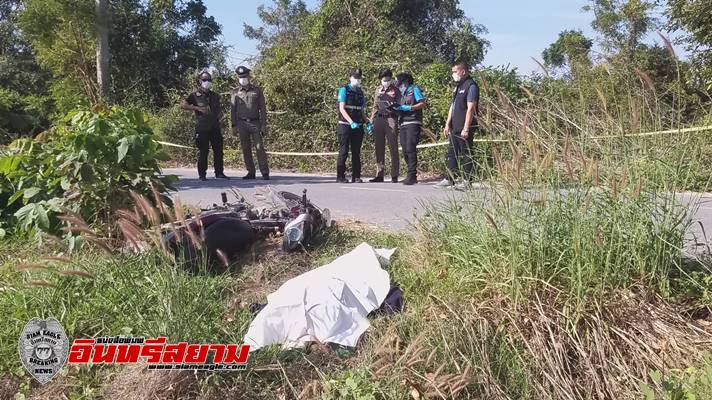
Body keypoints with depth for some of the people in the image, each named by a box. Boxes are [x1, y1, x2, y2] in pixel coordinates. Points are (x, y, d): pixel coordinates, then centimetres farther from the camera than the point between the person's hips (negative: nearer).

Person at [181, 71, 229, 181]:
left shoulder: (215, 96, 16)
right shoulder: (195, 95, 2)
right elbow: (183, 105, -7)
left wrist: (220, 113, 6)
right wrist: (197, 108, -15)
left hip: (215, 127, 5)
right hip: (202, 129, -4)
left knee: (218, 151, 5)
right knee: (203, 152, -2)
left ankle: (219, 173, 14)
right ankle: (202, 174, 6)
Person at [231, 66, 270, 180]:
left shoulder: (257, 90, 5)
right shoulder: (235, 92, 8)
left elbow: (262, 108, 3)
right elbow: (233, 109, 10)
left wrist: (264, 125, -4)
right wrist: (234, 125, 2)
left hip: (255, 123, -2)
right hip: (242, 124, 2)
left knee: (259, 147, -8)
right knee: (246, 149, 4)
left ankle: (265, 173, -5)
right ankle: (251, 172, 11)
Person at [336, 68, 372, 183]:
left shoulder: (360, 92, 15)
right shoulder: (344, 90, -2)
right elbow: (342, 109, -11)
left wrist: (367, 122, 3)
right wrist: (351, 122, -21)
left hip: (358, 126, 5)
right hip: (345, 125, -5)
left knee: (356, 152, 6)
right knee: (344, 152, -4)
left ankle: (356, 176, 11)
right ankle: (340, 176, 2)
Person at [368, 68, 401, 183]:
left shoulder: (395, 90, 5)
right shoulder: (378, 89, 16)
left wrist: (393, 105, -15)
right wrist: (371, 121, 13)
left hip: (391, 119, -4)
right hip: (379, 119, 4)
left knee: (393, 147, -5)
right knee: (379, 148, 5)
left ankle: (394, 176, -2)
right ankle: (379, 175, 12)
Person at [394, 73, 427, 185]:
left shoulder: (414, 89, 3)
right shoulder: (402, 93, 25)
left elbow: (423, 103, -6)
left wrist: (409, 108, -12)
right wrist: (396, 108, 4)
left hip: (413, 123, -8)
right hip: (403, 124, 8)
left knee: (410, 149, -15)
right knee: (405, 151, 3)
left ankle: (412, 175, -15)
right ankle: (411, 175, 7)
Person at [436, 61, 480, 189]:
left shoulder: (471, 86, -10)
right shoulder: (457, 87, 18)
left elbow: (470, 109, -17)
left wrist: (466, 129, -21)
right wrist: (447, 124, 15)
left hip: (464, 129, -9)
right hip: (454, 128, 9)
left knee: (466, 155, -3)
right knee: (452, 153, 11)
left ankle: (467, 181, 2)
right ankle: (449, 179, 17)